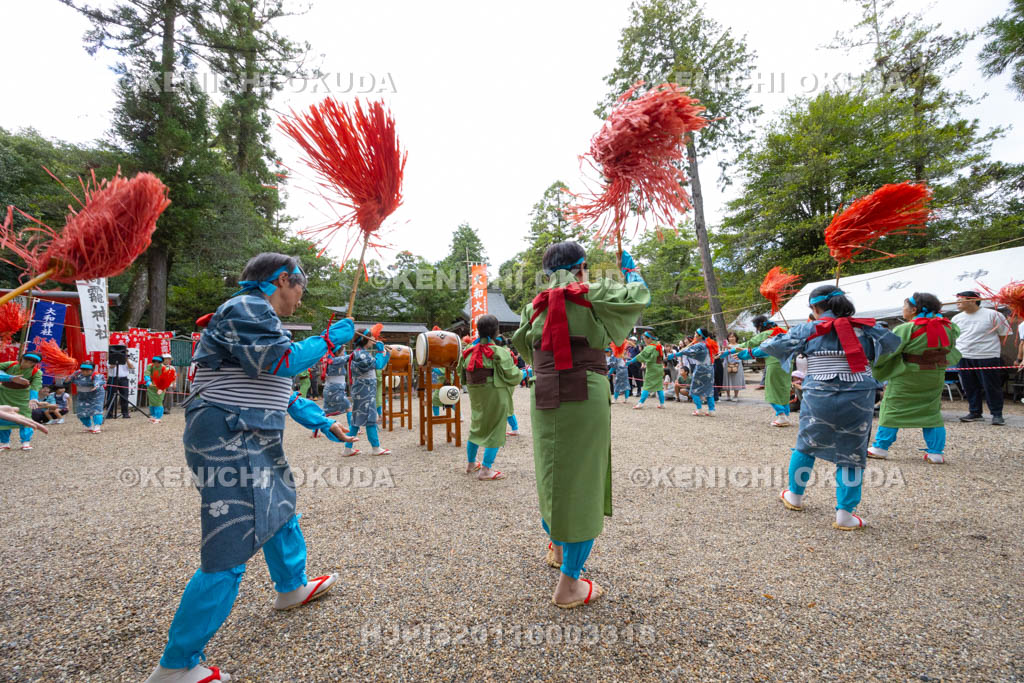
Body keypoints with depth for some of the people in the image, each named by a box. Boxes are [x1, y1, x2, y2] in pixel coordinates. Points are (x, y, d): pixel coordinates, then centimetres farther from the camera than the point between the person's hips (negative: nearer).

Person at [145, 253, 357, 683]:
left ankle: (292, 587, 46)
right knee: (229, 552, -7)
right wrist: (329, 339, -12)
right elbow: (279, 361, -26)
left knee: (280, 506, 25)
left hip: (251, 440, 12)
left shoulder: (256, 313, 19)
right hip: (229, 441, -12)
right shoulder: (247, 309, -14)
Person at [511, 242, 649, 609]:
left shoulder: (536, 306, 10)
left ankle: (556, 548, 45)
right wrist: (631, 269, 29)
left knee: (552, 474, 21)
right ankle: (568, 584, 10)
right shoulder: (592, 295, -2)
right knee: (582, 481, 2)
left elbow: (522, 345, 21)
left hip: (544, 398, 5)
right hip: (585, 397, -5)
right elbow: (637, 297, 10)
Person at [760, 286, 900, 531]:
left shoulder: (809, 329, 1)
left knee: (806, 446, 18)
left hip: (818, 400, 0)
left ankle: (794, 497, 32)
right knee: (852, 455, 10)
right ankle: (845, 514, 12)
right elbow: (893, 342, 19)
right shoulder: (865, 328, 6)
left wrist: (760, 346, 19)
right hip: (858, 400, 1)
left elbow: (775, 345, -2)